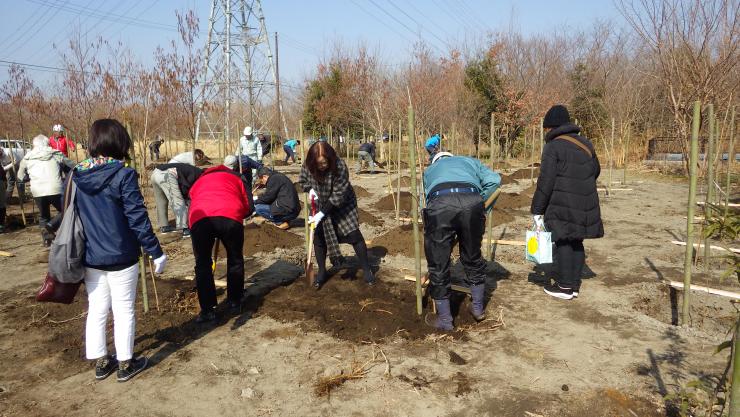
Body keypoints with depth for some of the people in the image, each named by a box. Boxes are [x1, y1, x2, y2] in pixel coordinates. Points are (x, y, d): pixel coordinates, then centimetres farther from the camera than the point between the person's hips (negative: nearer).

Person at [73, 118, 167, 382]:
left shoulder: (76, 175, 2)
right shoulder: (123, 175, -16)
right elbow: (138, 218, -17)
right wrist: (156, 252, -10)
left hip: (90, 258, 5)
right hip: (121, 257, -5)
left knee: (96, 310, 16)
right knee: (124, 311, 8)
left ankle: (100, 362, 28)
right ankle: (125, 364, 19)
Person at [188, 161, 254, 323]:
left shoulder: (198, 182, 41)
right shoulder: (236, 177, 34)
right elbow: (249, 206, 23)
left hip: (199, 218, 1)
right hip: (230, 216, -1)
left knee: (202, 264, 16)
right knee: (235, 260, 20)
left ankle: (207, 310, 15)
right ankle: (235, 303, 29)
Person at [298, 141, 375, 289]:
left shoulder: (340, 167, -32)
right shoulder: (307, 167, -19)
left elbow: (338, 195, -29)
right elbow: (302, 181, 2)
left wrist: (322, 214, -30)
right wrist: (310, 189, -20)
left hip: (343, 204, -3)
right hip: (321, 206, 4)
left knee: (354, 235, -4)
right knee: (319, 238, 3)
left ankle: (367, 270, 13)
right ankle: (322, 272, 24)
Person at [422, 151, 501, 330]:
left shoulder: (429, 170, 39)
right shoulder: (469, 161, 38)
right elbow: (494, 180, 21)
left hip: (439, 204, -1)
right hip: (471, 202, 1)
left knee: (438, 265, 12)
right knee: (473, 258, 23)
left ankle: (444, 319, 23)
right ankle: (478, 308, 39)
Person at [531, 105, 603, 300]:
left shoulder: (553, 147, -9)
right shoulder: (586, 143, 12)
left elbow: (545, 182, -13)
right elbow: (596, 171, 23)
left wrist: (537, 210, -8)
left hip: (562, 205, -7)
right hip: (586, 204, 7)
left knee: (563, 242, 3)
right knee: (576, 242, 15)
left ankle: (565, 286, 9)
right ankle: (575, 284, 23)